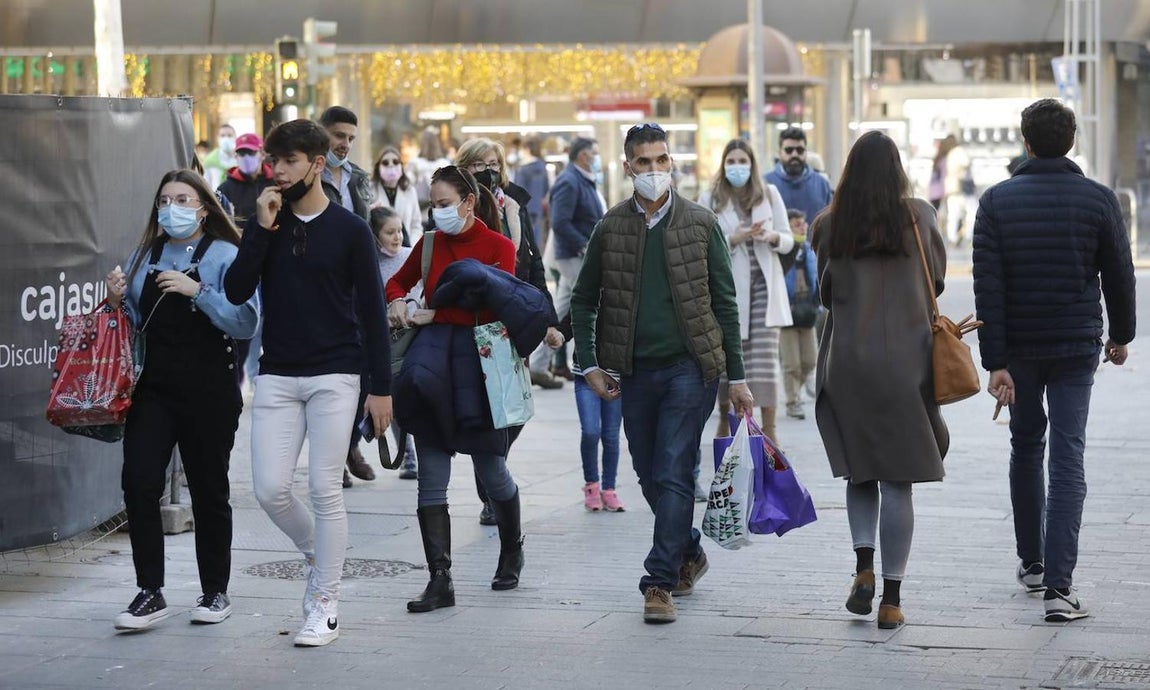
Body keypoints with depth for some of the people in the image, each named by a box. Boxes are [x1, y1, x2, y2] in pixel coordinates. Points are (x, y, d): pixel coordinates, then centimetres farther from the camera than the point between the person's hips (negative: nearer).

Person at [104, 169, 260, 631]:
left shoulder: (226, 257, -3)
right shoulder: (145, 255, 13)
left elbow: (245, 322, -14)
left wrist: (198, 290, -22)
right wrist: (117, 300, 0)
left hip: (209, 393, -4)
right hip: (153, 388, 4)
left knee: (208, 490, 6)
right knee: (139, 484, -9)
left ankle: (215, 592, 20)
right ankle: (150, 593, -2)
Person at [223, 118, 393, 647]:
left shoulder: (349, 230, -2)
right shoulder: (266, 223, 7)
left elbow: (372, 312, -1)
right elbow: (236, 293, -3)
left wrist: (381, 388, -5)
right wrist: (261, 229, -12)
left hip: (333, 377, -3)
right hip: (277, 376, 3)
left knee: (324, 490, -4)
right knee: (269, 489, -3)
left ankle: (325, 604, 6)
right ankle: (316, 554, 25)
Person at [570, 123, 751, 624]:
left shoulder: (701, 224, 1)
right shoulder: (611, 227, 5)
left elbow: (724, 302, 4)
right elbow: (584, 299, 13)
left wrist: (736, 377, 2)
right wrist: (590, 364, 3)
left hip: (690, 367, -3)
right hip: (635, 372, 3)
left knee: (673, 474, -9)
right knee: (650, 477, 11)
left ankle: (660, 582, -7)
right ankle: (689, 553, 32)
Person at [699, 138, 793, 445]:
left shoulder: (769, 194, 6)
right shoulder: (710, 199, 2)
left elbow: (788, 240, 7)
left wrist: (773, 237, -15)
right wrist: (733, 239, -19)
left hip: (764, 286, 1)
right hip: (727, 289, 0)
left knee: (765, 358, -7)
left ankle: (769, 429, -5)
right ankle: (725, 418, 29)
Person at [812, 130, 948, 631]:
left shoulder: (829, 225, 0)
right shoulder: (920, 216, -1)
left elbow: (826, 293, 9)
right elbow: (936, 282, 10)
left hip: (848, 362, 1)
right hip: (906, 360, -1)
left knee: (860, 470, 18)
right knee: (898, 480, 2)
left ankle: (864, 566, 0)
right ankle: (891, 599, 1)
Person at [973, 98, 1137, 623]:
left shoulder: (997, 201, -5)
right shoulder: (1099, 200, -5)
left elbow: (987, 286, -10)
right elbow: (1120, 277, 2)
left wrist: (995, 361, -10)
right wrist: (1121, 335, 19)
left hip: (1018, 349, 1)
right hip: (1077, 348, -1)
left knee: (1026, 447, 20)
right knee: (1068, 460, -3)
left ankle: (1032, 563, 29)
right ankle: (1058, 585, -12)